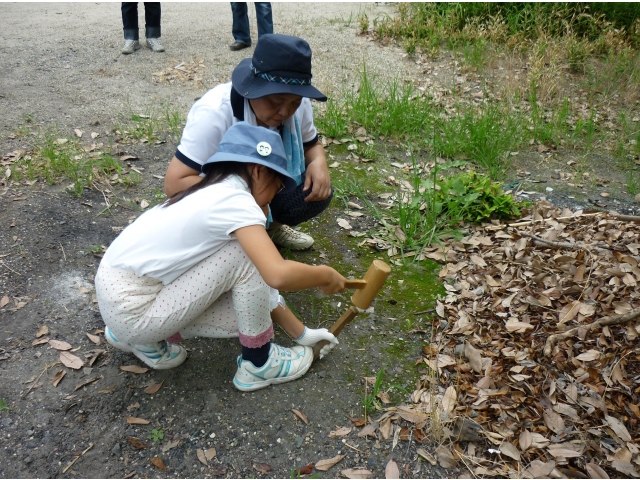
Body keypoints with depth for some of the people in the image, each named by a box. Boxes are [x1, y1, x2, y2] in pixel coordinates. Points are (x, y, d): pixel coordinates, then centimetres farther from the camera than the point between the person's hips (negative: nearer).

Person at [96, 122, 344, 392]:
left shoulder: (212, 195, 9)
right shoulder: (236, 201, -18)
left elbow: (258, 281, 12)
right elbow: (278, 275, -32)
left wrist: (300, 333, 13)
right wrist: (325, 274, -10)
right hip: (132, 311, -9)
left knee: (251, 306, 6)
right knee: (247, 256, -15)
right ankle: (257, 364, 3)